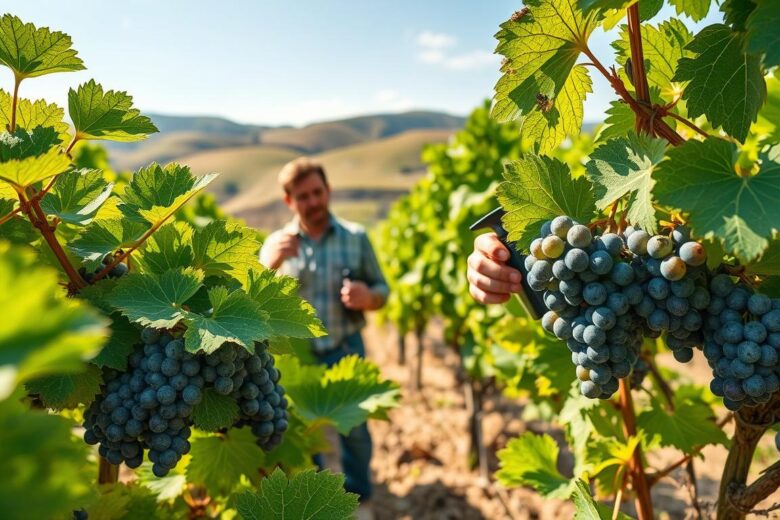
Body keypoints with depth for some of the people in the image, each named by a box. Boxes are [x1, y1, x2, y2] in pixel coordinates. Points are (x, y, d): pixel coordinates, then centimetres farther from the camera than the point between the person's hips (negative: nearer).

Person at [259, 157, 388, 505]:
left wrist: (367, 298, -23)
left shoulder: (356, 237, -4)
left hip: (346, 352, 0)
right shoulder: (277, 244, -3)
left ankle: (358, 500, 37)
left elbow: (381, 291, 2)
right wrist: (268, 265, -30)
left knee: (354, 430, 11)